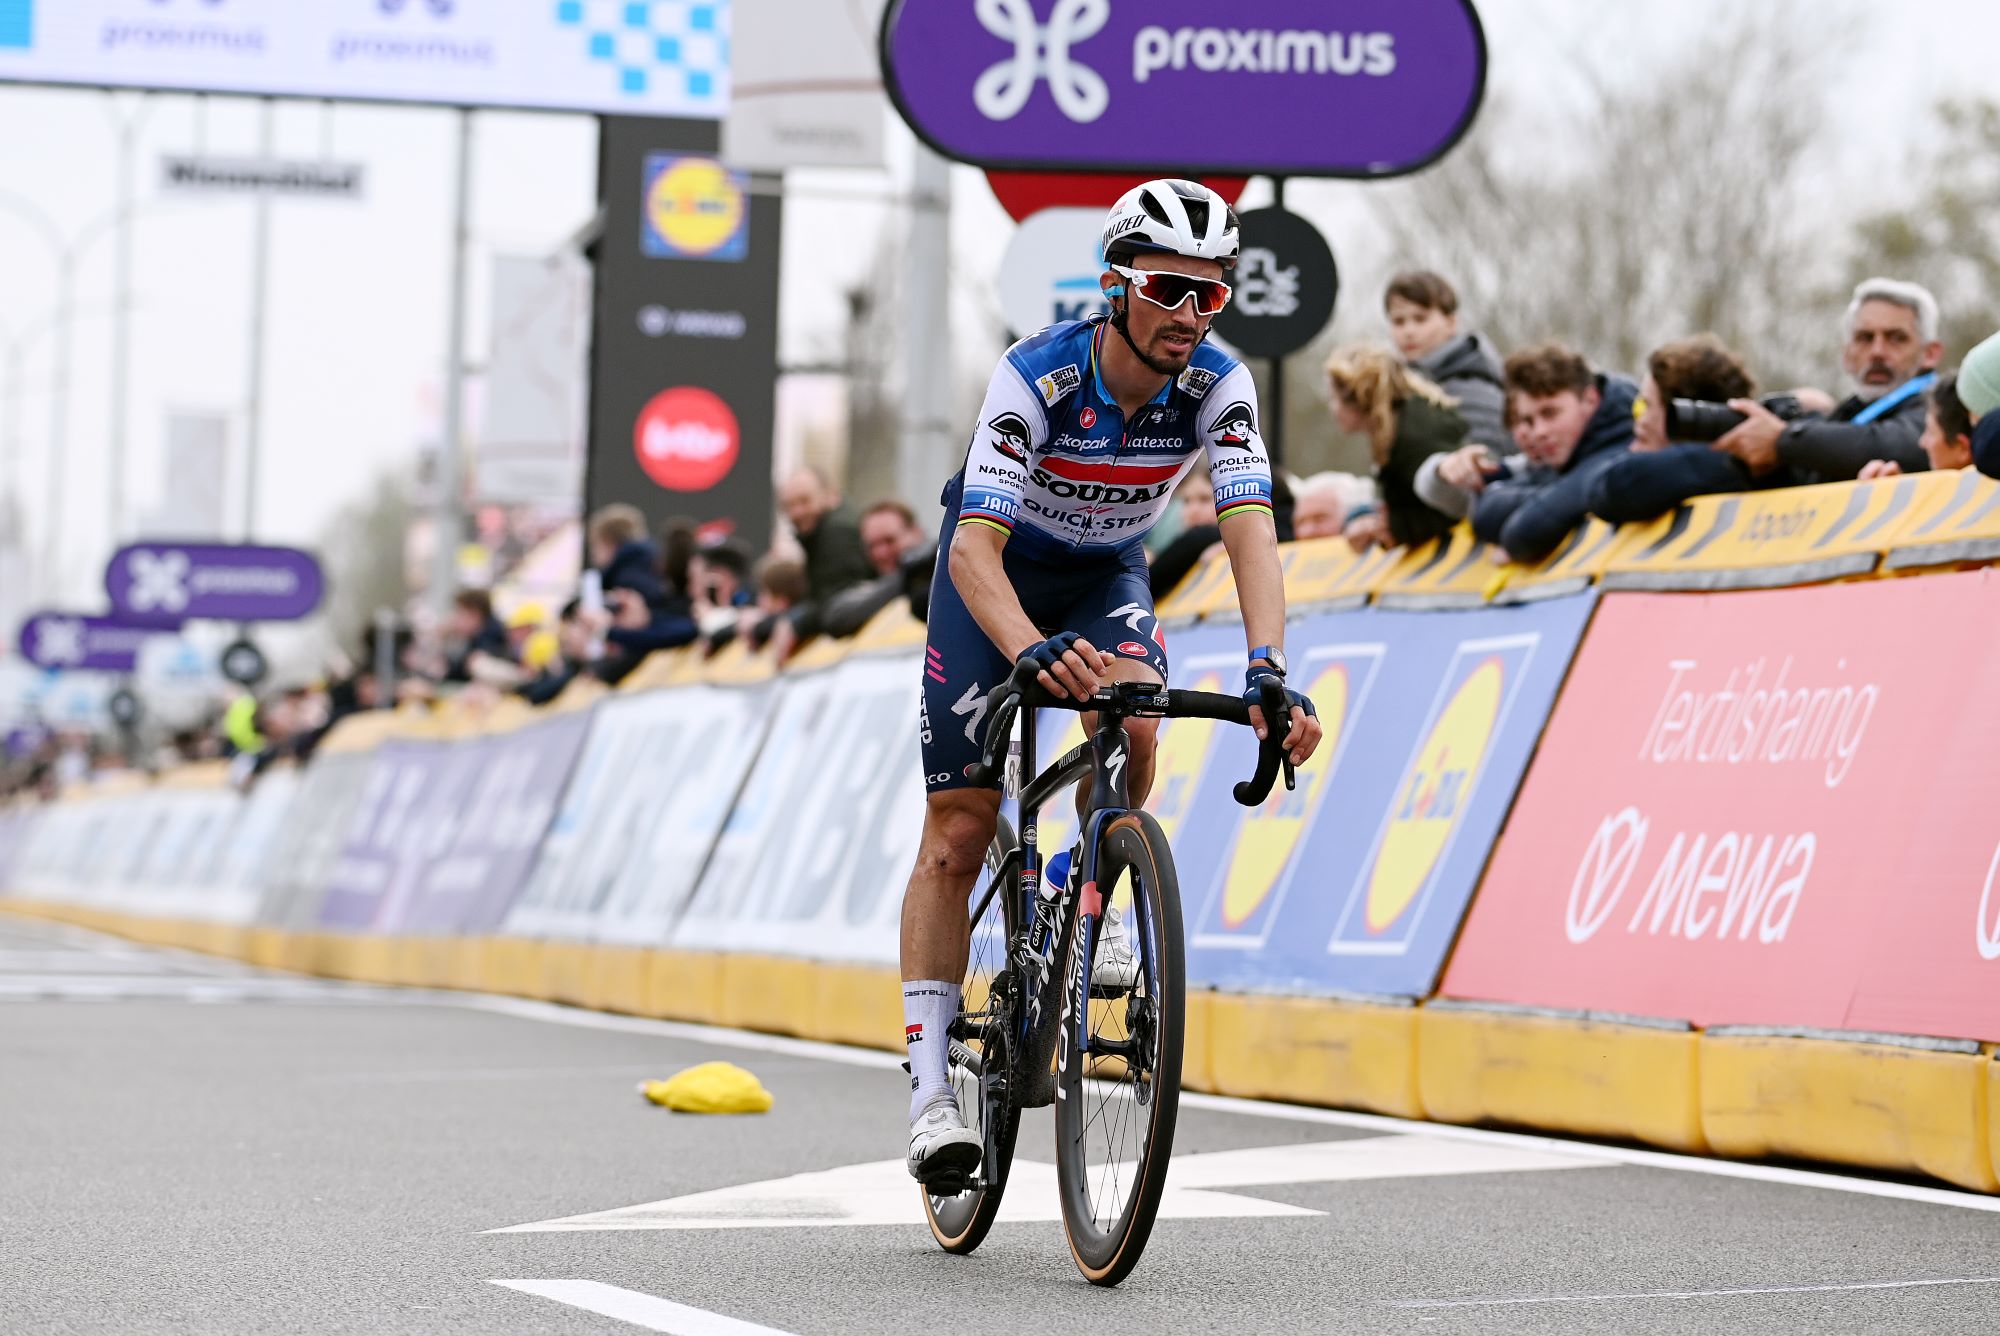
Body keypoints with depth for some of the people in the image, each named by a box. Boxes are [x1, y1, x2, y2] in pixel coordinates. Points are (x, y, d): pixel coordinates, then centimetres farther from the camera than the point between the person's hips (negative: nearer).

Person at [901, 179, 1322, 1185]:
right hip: (998, 573, -2)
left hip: (1108, 574, 3)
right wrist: (1032, 651, -59)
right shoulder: (1035, 377, -33)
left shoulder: (1218, 386, -24)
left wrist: (1268, 670, -50)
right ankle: (929, 1084, -4)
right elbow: (974, 544, -41)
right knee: (959, 822, -7)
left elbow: (1250, 528, -33)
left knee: (1132, 722, -30)